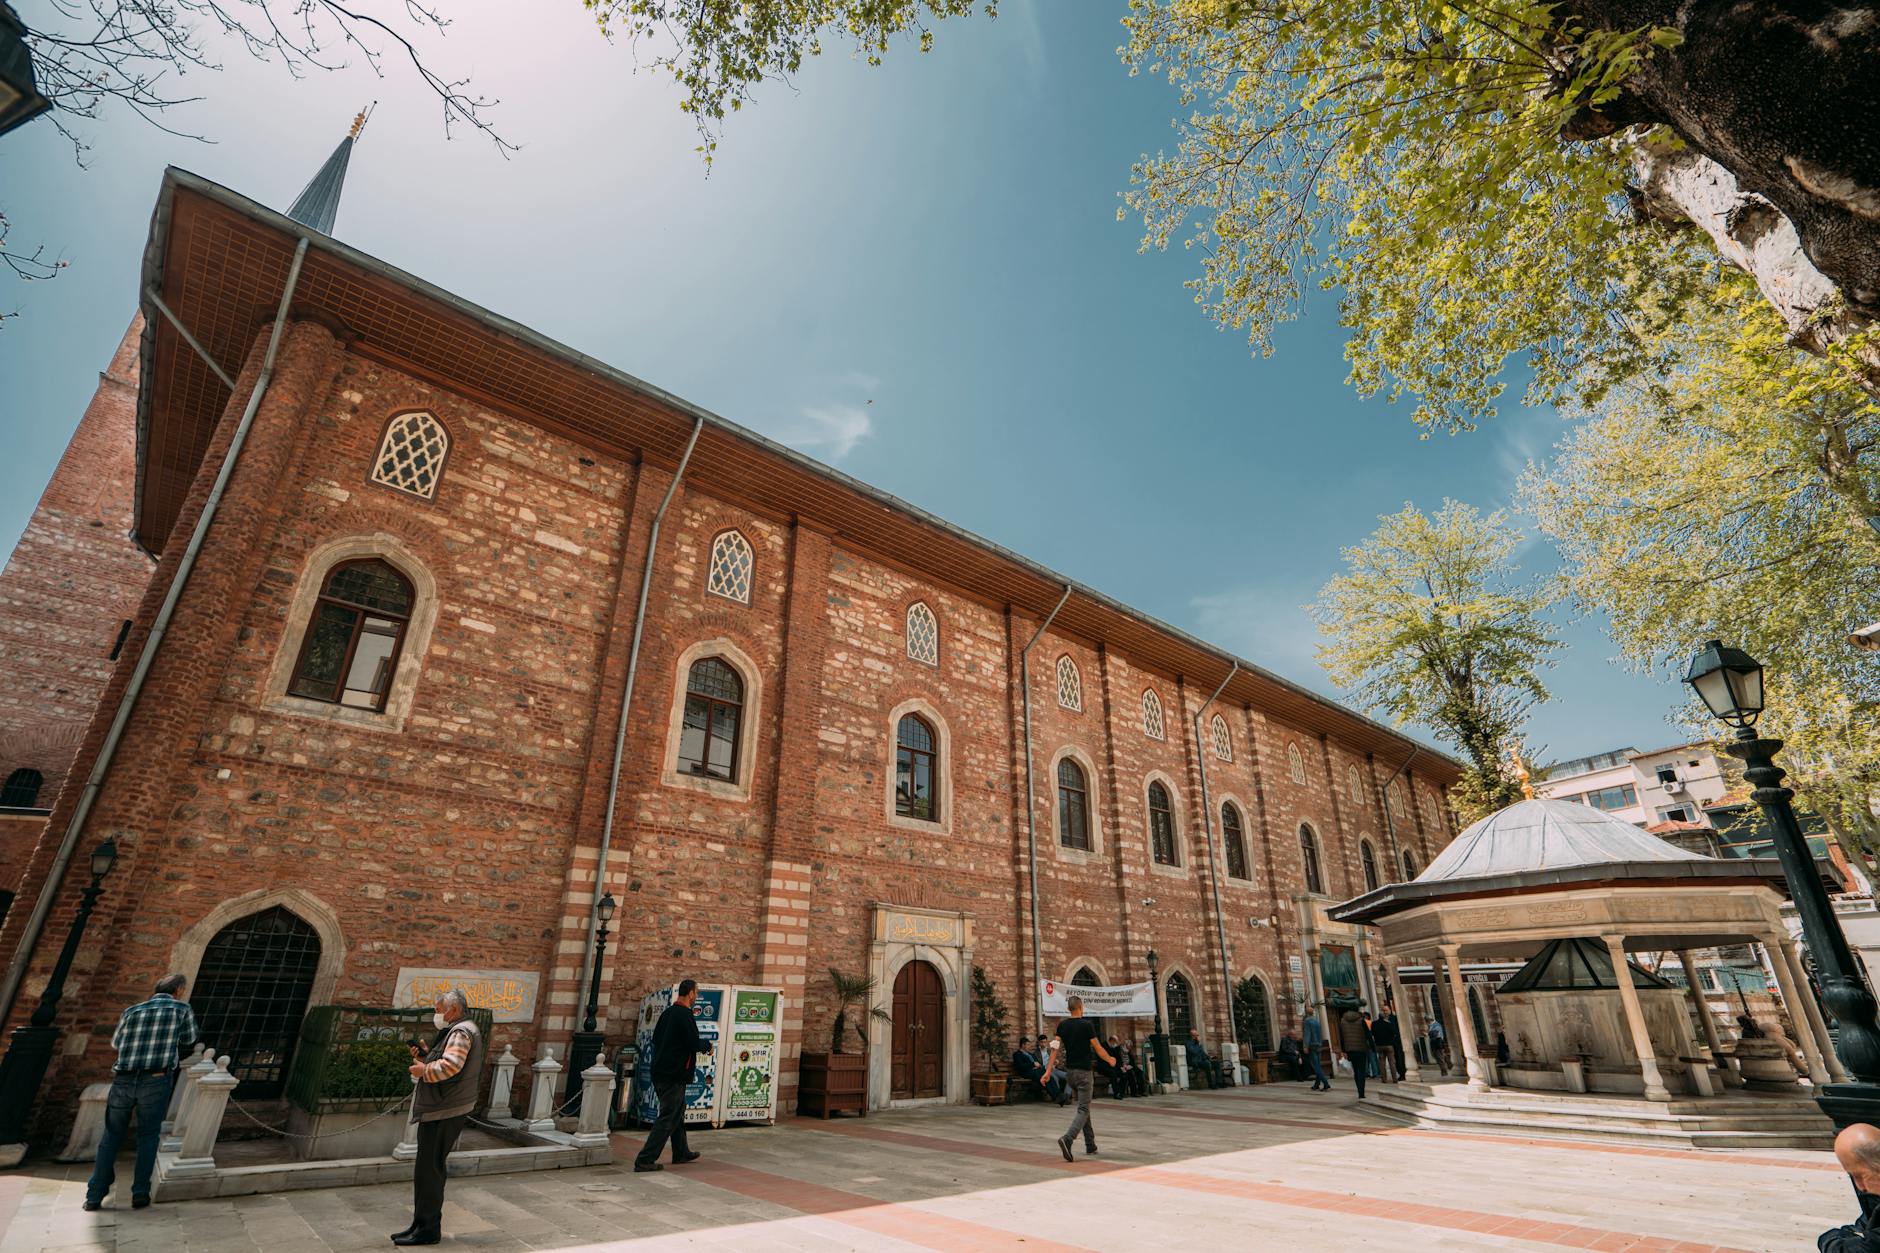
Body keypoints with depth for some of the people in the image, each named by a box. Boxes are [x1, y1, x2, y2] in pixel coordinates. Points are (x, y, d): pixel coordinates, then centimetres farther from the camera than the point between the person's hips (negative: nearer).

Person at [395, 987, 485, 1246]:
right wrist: (426, 1057, 9)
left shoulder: (461, 1032, -16)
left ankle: (428, 1229, 5)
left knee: (428, 1171, -3)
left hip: (444, 1113, -10)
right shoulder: (459, 1031, 19)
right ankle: (421, 1225, 27)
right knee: (429, 1171, 17)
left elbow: (450, 1066, -31)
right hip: (438, 1112, 10)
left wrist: (424, 1070, -15)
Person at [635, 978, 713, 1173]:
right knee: (668, 1118, -2)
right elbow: (694, 1043, -22)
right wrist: (707, 1044, 0)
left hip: (660, 1072, 10)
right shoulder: (684, 1015, -18)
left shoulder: (667, 1013, 9)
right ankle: (644, 1160, -2)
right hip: (674, 1075, -10)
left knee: (677, 1112, 21)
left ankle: (681, 1153, 33)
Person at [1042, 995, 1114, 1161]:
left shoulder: (1062, 1025, 3)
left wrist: (1049, 1070, -2)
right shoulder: (1087, 1025, -11)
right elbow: (1098, 1048, -5)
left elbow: (1055, 1047, -3)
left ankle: (1090, 1146, 21)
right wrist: (1110, 1060, 13)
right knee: (1083, 1109, -5)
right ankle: (1067, 1139, -26)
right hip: (1083, 1072, -6)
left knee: (1083, 1107, 18)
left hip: (1069, 1071, 6)